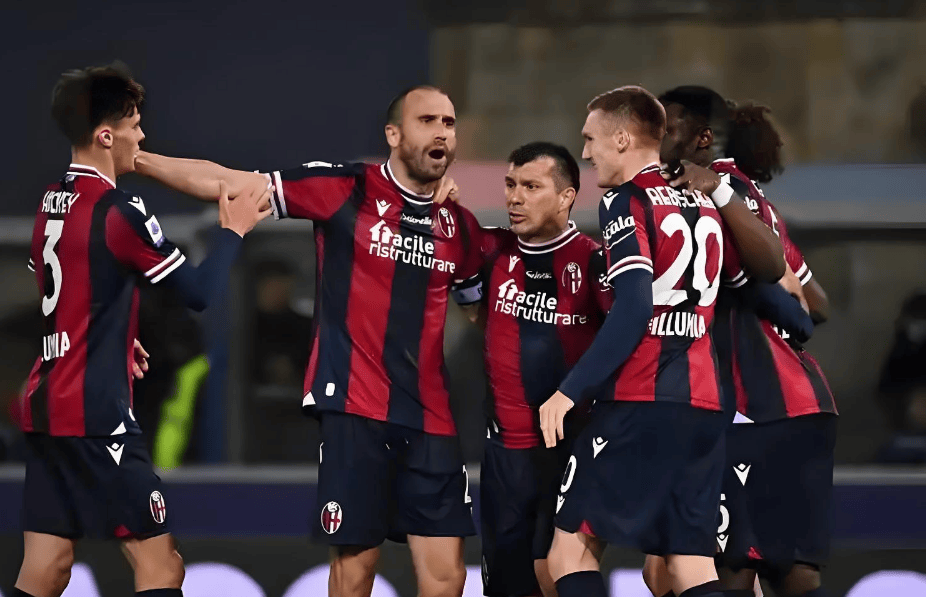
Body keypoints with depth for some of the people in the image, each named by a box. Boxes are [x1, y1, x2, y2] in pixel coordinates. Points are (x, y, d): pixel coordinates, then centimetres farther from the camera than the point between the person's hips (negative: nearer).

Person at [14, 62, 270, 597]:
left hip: (46, 407, 8)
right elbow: (201, 292, -9)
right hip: (97, 415, -8)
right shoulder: (120, 211, -14)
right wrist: (234, 231, 5)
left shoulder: (51, 202, 10)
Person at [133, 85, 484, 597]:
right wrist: (135, 158, -8)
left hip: (430, 419, 4)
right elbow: (226, 183, -4)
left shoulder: (460, 225, 11)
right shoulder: (344, 189, -3)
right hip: (355, 408, -4)